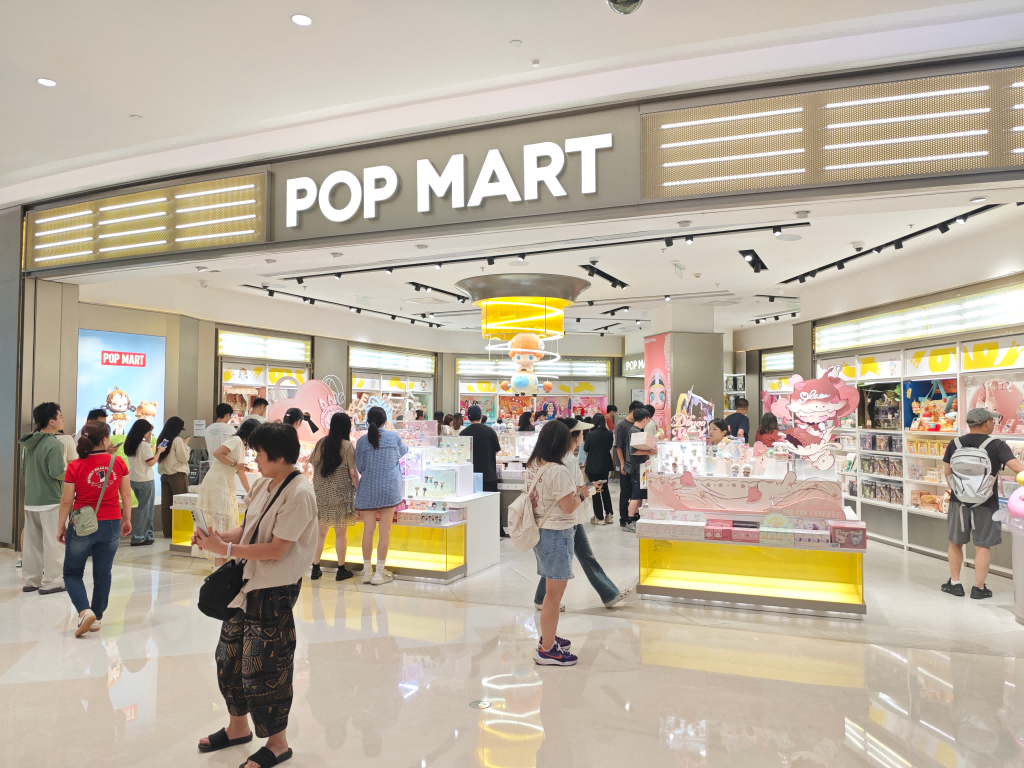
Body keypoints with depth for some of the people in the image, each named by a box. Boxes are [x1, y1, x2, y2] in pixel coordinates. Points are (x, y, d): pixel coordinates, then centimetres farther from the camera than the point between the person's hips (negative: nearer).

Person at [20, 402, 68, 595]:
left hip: (30, 500, 8)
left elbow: (23, 470, 17)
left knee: (32, 542, 13)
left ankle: (32, 580, 21)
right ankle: (51, 582, 4)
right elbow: (57, 473, -22)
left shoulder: (30, 443, 9)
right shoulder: (54, 444, -17)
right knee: (52, 542, 0)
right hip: (50, 501, -8)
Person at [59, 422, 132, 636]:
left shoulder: (75, 466, -11)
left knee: (72, 573, 14)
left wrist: (61, 526, 7)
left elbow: (67, 500, -7)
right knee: (103, 574, 13)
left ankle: (85, 611, -4)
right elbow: (126, 494, 1)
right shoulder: (118, 462, -6)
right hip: (111, 525, 2)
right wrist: (127, 519, 13)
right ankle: (97, 618, 21)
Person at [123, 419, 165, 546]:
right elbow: (151, 462, -16)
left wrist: (149, 438, 14)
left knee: (145, 507, 18)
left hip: (133, 480, 8)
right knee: (144, 509, 0)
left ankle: (147, 534, 22)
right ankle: (137, 538, 1)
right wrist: (159, 451, -3)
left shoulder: (130, 443, 6)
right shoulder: (144, 445, -17)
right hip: (145, 480, -8)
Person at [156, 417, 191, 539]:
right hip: (177, 475, -7)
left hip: (164, 474, 7)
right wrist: (185, 445, 1)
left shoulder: (161, 440, 9)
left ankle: (167, 532, 10)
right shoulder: (177, 440, -12)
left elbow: (159, 458, 17)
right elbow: (184, 458, -10)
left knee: (166, 503, 6)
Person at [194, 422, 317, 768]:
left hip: (275, 591, -9)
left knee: (263, 667, 3)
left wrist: (226, 549, -21)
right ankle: (238, 727, 43)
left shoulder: (299, 493, -22)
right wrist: (217, 537, -7)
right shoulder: (263, 483, 4)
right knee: (230, 655, 20)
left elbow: (277, 548, -23)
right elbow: (247, 529, 10)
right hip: (247, 582, 9)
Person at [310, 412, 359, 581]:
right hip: (341, 495, -4)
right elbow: (353, 474, -10)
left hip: (321, 494, 4)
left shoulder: (321, 443, 3)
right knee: (341, 534, 6)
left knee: (321, 532, 13)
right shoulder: (348, 446, -10)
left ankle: (315, 569, 18)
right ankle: (341, 570, 15)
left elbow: (314, 468, 8)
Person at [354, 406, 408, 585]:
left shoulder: (362, 441, -2)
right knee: (385, 530, 3)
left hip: (367, 489, 1)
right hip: (389, 488, -1)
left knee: (368, 530, 8)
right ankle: (380, 572, 7)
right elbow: (403, 451, 17)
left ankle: (367, 571, 16)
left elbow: (359, 467, 5)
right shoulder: (393, 436, -2)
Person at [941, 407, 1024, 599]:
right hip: (985, 504, -3)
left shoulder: (955, 444, 0)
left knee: (955, 542, 15)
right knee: (983, 546, 7)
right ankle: (979, 588, 13)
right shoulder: (997, 445, -10)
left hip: (959, 501, 3)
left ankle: (954, 583, 22)